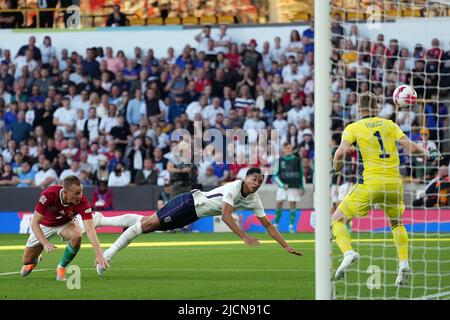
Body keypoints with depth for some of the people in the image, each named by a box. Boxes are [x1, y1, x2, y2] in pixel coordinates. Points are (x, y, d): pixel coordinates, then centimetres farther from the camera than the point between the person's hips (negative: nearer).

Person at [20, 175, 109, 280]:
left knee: (77, 235, -34)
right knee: (27, 260, 2)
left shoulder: (82, 202, -35)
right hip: (45, 224, 0)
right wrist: (45, 243, -45)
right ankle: (35, 259, 43)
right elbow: (35, 222, -32)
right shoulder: (49, 194, -37)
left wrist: (99, 254, -51)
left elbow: (90, 229, -39)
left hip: (65, 223, 0)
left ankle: (61, 267, -8)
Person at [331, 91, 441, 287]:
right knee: (396, 224, 27)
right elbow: (411, 147, 3)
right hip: (394, 183, 3)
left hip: (369, 184, -3)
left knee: (337, 220, 10)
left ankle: (348, 252, -16)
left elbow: (340, 153, -12)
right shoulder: (389, 125, 10)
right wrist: (428, 154, 20)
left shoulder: (352, 128, 3)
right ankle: (403, 263, 6)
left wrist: (335, 169, 7)